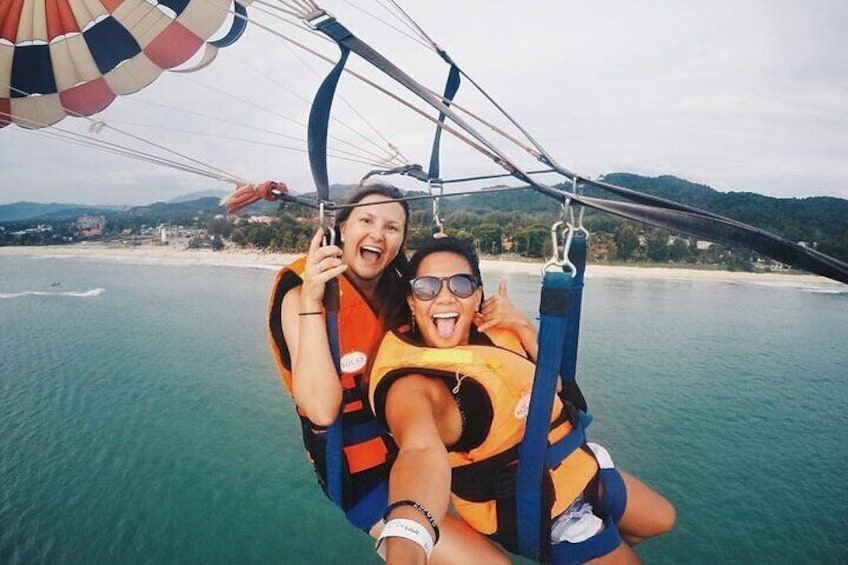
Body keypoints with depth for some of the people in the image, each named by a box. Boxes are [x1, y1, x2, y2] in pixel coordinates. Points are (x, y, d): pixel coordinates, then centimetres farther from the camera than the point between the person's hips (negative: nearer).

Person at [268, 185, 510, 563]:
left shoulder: (399, 291, 3)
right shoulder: (303, 294, -14)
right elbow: (322, 410, -26)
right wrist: (311, 301, -32)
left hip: (412, 451, 7)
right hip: (361, 474, -6)